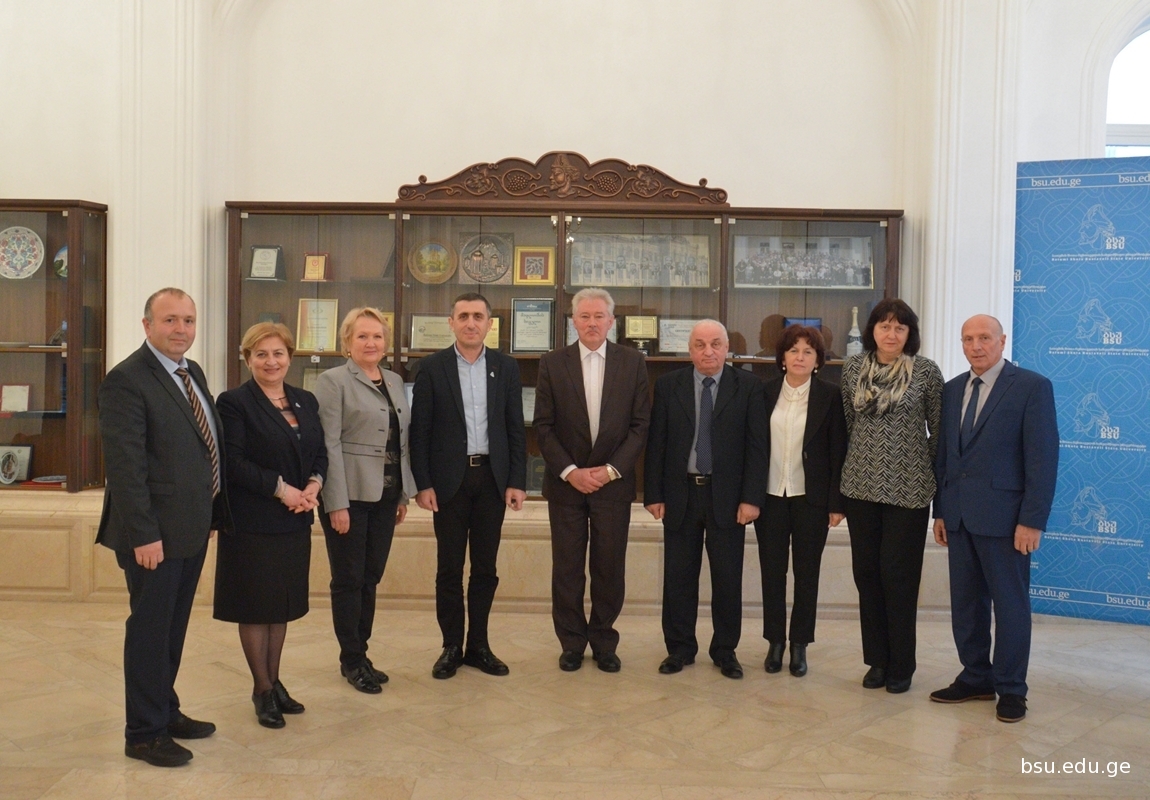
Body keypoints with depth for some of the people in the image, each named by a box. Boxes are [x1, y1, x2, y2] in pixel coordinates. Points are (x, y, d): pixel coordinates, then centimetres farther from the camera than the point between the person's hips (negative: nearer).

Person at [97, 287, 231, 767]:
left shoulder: (193, 373, 11)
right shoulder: (127, 380, -15)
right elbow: (125, 465, -19)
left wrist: (215, 513, 12)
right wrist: (144, 534, -22)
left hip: (192, 528, 8)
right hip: (154, 533, -8)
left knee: (174, 628, 19)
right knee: (150, 629, 4)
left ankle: (166, 712, 33)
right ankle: (144, 733, 17)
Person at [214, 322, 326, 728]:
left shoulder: (306, 401, 10)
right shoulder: (234, 403, -8)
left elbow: (320, 452, 11)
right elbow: (233, 463, -14)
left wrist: (314, 484, -8)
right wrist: (281, 488, -18)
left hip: (295, 521, 6)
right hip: (252, 522, -5)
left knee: (283, 604, 14)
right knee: (255, 606, 5)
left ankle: (274, 682, 28)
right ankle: (262, 689, 19)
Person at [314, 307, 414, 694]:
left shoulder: (395, 381, 13)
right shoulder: (333, 381, -6)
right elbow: (329, 445, -11)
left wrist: (404, 493, 13)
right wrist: (337, 503, -16)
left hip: (385, 497, 6)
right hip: (350, 496, -6)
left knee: (371, 578, 12)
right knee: (349, 580, 5)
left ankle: (360, 652, 25)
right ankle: (352, 660, 17)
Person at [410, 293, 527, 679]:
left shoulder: (506, 367, 5)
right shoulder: (432, 367, -1)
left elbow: (515, 428, 5)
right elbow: (419, 430, -2)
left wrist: (517, 481, -1)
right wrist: (422, 483, -8)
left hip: (492, 478, 2)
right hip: (449, 479, -2)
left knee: (485, 567, 9)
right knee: (449, 568, 6)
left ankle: (478, 645, 22)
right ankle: (451, 647, 18)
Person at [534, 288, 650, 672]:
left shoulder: (633, 363, 1)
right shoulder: (552, 363, 1)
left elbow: (641, 424, 0)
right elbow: (543, 426, -1)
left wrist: (612, 469, -9)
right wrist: (569, 471, -10)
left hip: (613, 481, 0)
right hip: (565, 481, 0)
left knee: (610, 567, 6)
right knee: (566, 568, 6)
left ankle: (604, 641, 22)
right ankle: (572, 642, 20)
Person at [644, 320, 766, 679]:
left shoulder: (748, 386, -1)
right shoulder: (668, 386, 2)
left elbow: (757, 445, -4)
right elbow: (655, 443, 3)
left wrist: (751, 498, -9)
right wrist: (653, 494, -2)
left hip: (727, 497, -1)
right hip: (680, 494, 1)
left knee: (727, 578, 8)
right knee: (678, 577, 8)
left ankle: (725, 650, 23)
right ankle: (680, 648, 23)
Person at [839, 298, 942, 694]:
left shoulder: (926, 371, -4)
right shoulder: (853, 368, 5)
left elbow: (940, 428, 2)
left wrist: (932, 468, 5)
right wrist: (860, 457, 13)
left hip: (908, 488, -3)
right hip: (860, 484, 4)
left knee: (899, 575, 1)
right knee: (866, 572, 8)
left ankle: (901, 666, 16)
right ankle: (877, 660, 22)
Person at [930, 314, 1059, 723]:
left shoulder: (1032, 387, -6)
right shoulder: (952, 389, 11)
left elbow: (1043, 458, -10)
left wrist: (1032, 520, -15)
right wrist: (940, 510, 10)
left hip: (1003, 516, -5)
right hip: (959, 516, 6)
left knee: (1010, 604, 5)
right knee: (966, 602, 12)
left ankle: (1011, 689, 18)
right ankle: (976, 677, 26)